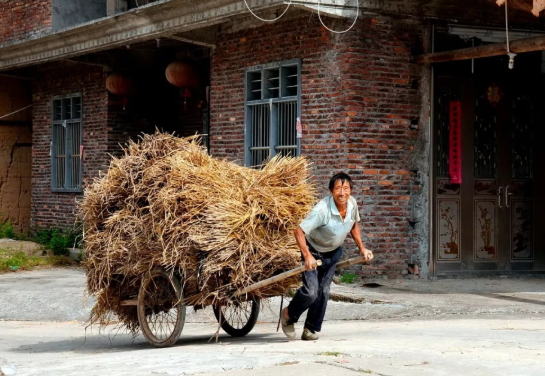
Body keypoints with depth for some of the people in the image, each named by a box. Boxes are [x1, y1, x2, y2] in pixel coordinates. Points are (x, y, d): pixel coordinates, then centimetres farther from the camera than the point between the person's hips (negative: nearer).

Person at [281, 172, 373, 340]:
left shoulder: (352, 204, -13)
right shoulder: (322, 210, -34)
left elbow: (354, 225, 9)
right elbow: (299, 231, -33)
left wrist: (361, 247, 5)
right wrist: (307, 256, -43)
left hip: (334, 252, 6)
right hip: (314, 251, -6)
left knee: (323, 292, 6)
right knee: (311, 291, -16)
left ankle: (311, 330, 19)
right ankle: (288, 315, 13)